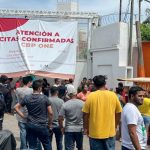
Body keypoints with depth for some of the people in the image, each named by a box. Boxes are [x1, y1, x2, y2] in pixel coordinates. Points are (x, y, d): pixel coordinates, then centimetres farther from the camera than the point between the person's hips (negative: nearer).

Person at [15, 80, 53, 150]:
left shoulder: (27, 98, -1)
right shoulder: (44, 98, -10)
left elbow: (16, 107, 5)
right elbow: (50, 113, -9)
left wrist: (24, 116, 7)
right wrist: (50, 123, 5)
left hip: (30, 125, 3)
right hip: (42, 125, -3)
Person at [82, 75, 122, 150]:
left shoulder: (91, 96, -8)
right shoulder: (113, 95, -3)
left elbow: (85, 114, -5)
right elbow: (118, 113, 4)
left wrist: (86, 128, 9)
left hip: (95, 133, -1)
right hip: (110, 132, 1)